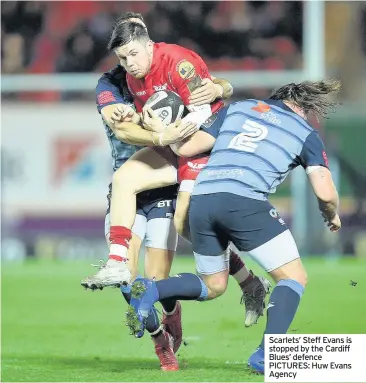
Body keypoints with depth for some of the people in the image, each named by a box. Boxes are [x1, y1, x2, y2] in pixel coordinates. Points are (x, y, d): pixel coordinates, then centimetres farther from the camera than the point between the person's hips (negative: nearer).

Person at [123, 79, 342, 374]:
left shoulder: (238, 108, 25)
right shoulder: (305, 133, 15)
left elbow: (187, 148, 21)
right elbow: (325, 193, 7)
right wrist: (332, 216, 28)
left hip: (201, 200, 5)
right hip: (245, 203, -5)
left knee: (213, 286, 24)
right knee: (294, 277, 8)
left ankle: (151, 291, -1)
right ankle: (268, 355, -9)